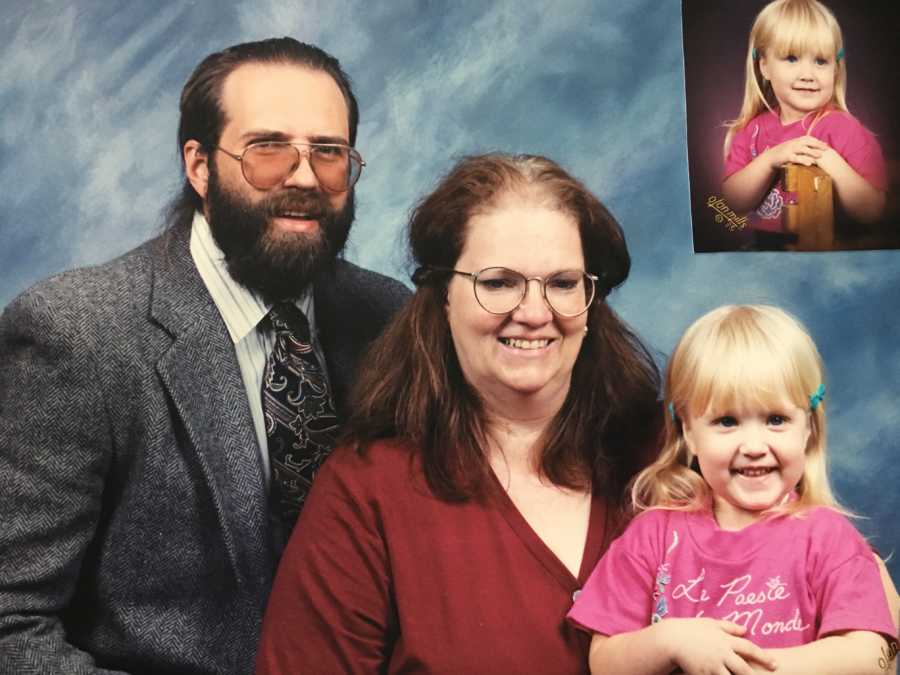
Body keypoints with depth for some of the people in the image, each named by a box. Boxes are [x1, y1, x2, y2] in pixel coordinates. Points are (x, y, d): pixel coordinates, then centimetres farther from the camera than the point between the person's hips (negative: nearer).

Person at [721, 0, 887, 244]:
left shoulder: (846, 130, -8)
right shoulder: (753, 128, 4)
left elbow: (872, 212, -12)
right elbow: (735, 202, -2)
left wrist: (830, 161, -22)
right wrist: (770, 160, -17)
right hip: (764, 247, 2)